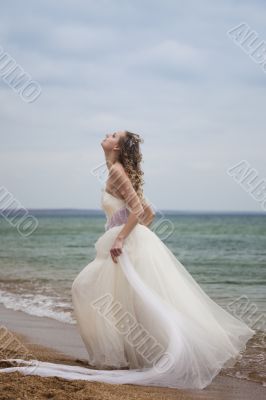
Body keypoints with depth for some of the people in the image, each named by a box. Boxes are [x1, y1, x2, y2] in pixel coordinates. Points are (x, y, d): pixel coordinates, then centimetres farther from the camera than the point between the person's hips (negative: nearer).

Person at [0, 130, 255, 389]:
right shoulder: (120, 173, 18)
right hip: (132, 244, 10)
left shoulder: (117, 170, -9)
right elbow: (149, 212, 20)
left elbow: (137, 209, -19)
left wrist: (120, 239, -21)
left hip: (128, 246, -10)